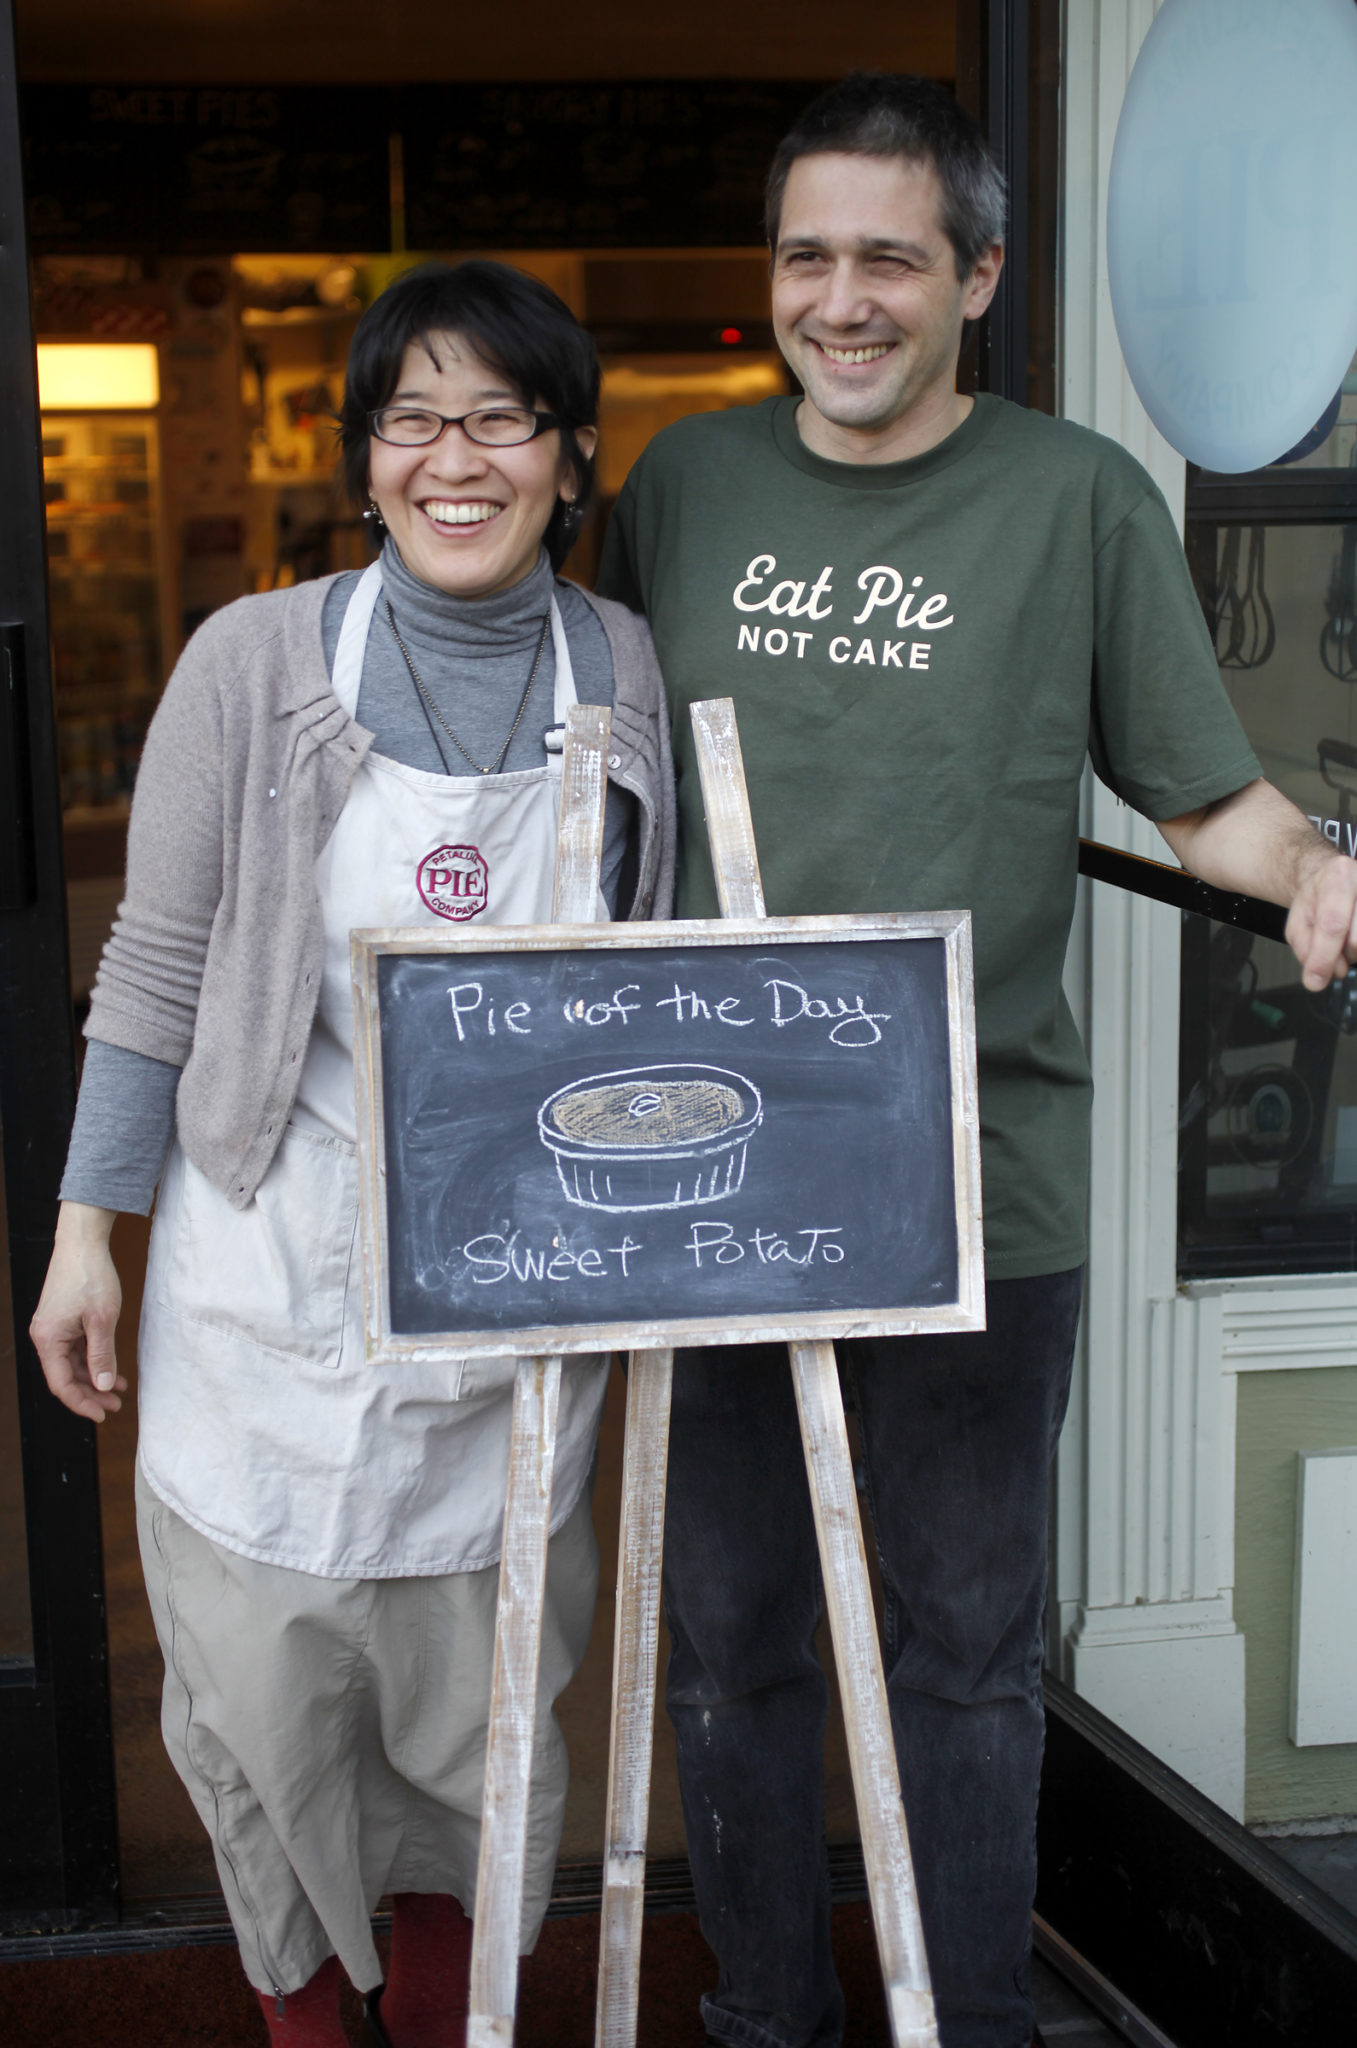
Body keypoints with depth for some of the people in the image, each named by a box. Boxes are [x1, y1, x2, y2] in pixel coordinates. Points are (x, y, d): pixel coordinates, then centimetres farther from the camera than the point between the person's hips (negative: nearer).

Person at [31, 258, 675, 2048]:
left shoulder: (627, 672, -1)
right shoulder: (257, 662, -7)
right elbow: (157, 965, -2)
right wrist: (89, 1228, -2)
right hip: (276, 1276, -1)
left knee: (478, 1684, 13)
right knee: (263, 1683, 8)